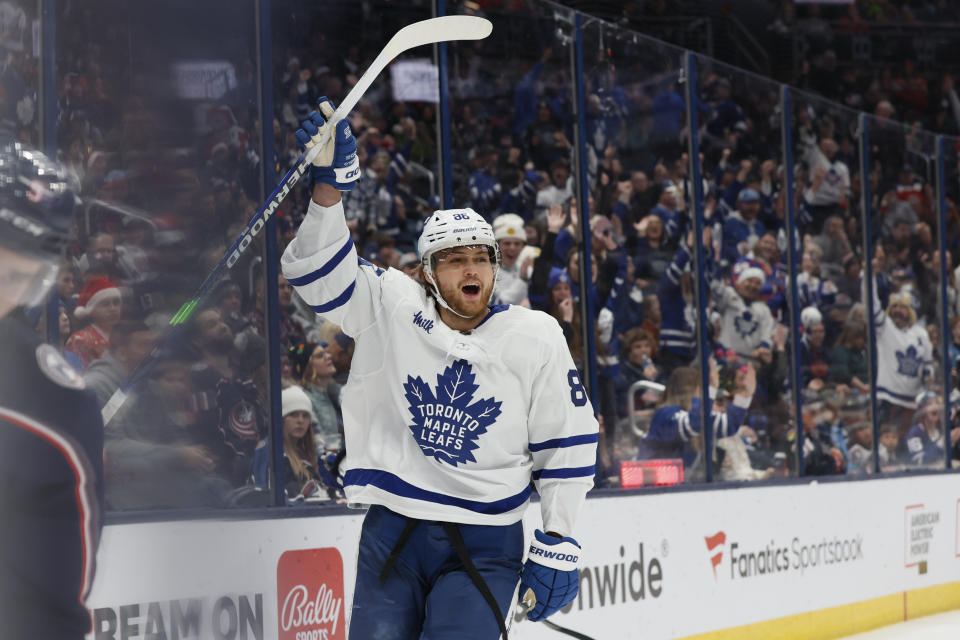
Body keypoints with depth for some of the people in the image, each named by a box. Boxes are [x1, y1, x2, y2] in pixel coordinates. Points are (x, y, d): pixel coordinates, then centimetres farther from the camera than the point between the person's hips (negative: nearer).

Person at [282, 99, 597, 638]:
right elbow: (321, 272, -13)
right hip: (393, 532, 1)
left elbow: (569, 446, 2)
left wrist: (558, 546, 0)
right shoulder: (392, 308, -1)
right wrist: (331, 185, -28)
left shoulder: (535, 337, -3)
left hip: (484, 544, -1)